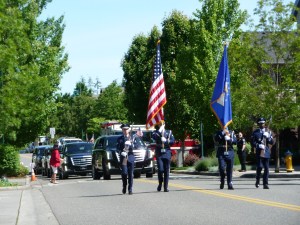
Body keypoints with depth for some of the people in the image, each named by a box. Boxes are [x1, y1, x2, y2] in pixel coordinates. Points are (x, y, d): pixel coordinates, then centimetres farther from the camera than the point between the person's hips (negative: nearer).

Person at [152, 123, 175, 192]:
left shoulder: (169, 132, 13)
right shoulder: (156, 132, 9)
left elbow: (173, 141, 4)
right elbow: (154, 137, -13)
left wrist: (166, 141, -8)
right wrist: (160, 131, -15)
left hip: (167, 153, 1)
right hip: (159, 153, -1)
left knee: (166, 170, 1)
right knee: (160, 169, -12)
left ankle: (165, 187, 6)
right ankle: (160, 183, 13)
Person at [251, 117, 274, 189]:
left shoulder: (268, 132, 14)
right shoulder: (255, 132, 7)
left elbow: (272, 142, 9)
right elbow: (253, 143, 1)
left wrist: (268, 137, -7)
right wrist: (258, 145, -14)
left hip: (266, 153, 2)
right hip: (259, 152, -2)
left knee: (266, 168, -1)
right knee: (259, 167, -12)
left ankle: (265, 184, 3)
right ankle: (257, 181, 9)